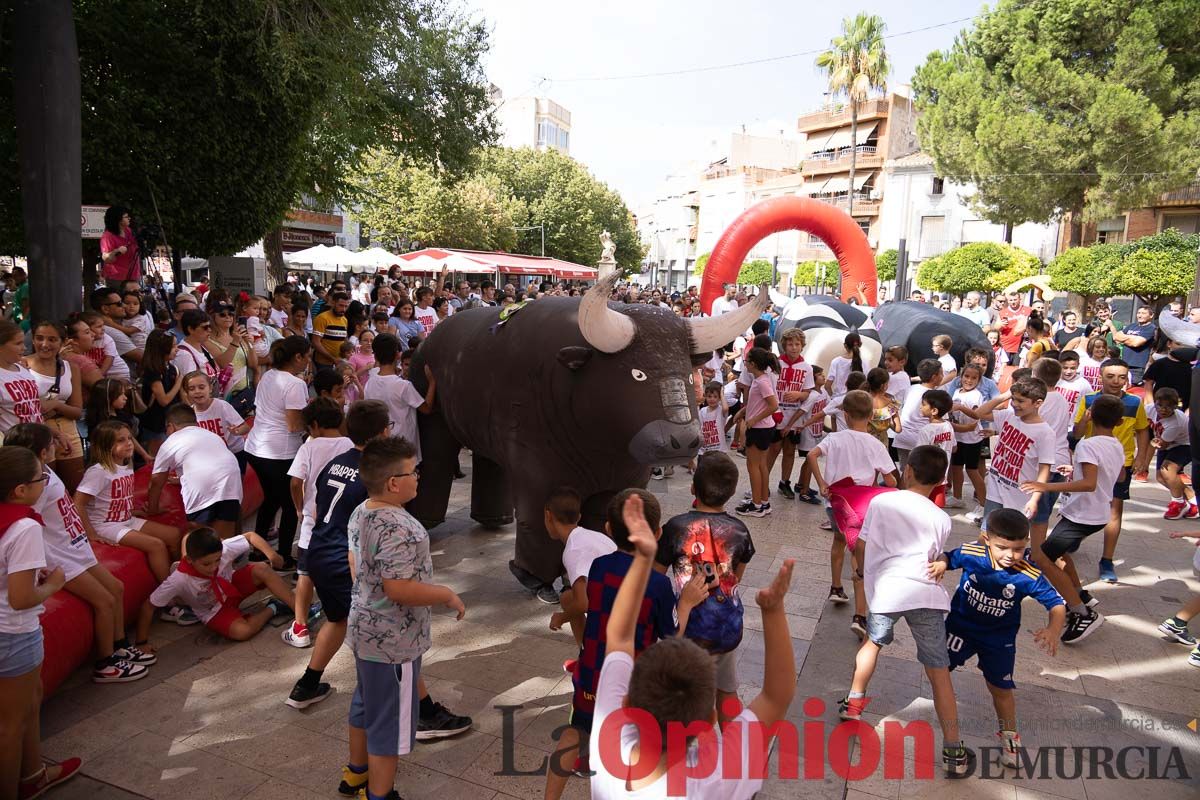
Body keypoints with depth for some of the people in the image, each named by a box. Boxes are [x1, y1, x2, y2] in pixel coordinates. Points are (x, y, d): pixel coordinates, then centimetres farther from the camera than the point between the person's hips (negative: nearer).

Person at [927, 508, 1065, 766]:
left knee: (1001, 688, 13)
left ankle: (1009, 736, 38)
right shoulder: (971, 553, -25)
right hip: (961, 624, 0)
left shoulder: (1028, 576, -26)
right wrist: (941, 563, -29)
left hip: (999, 637, 0)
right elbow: (948, 557, -6)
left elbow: (1057, 604, -20)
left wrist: (1054, 629, -39)